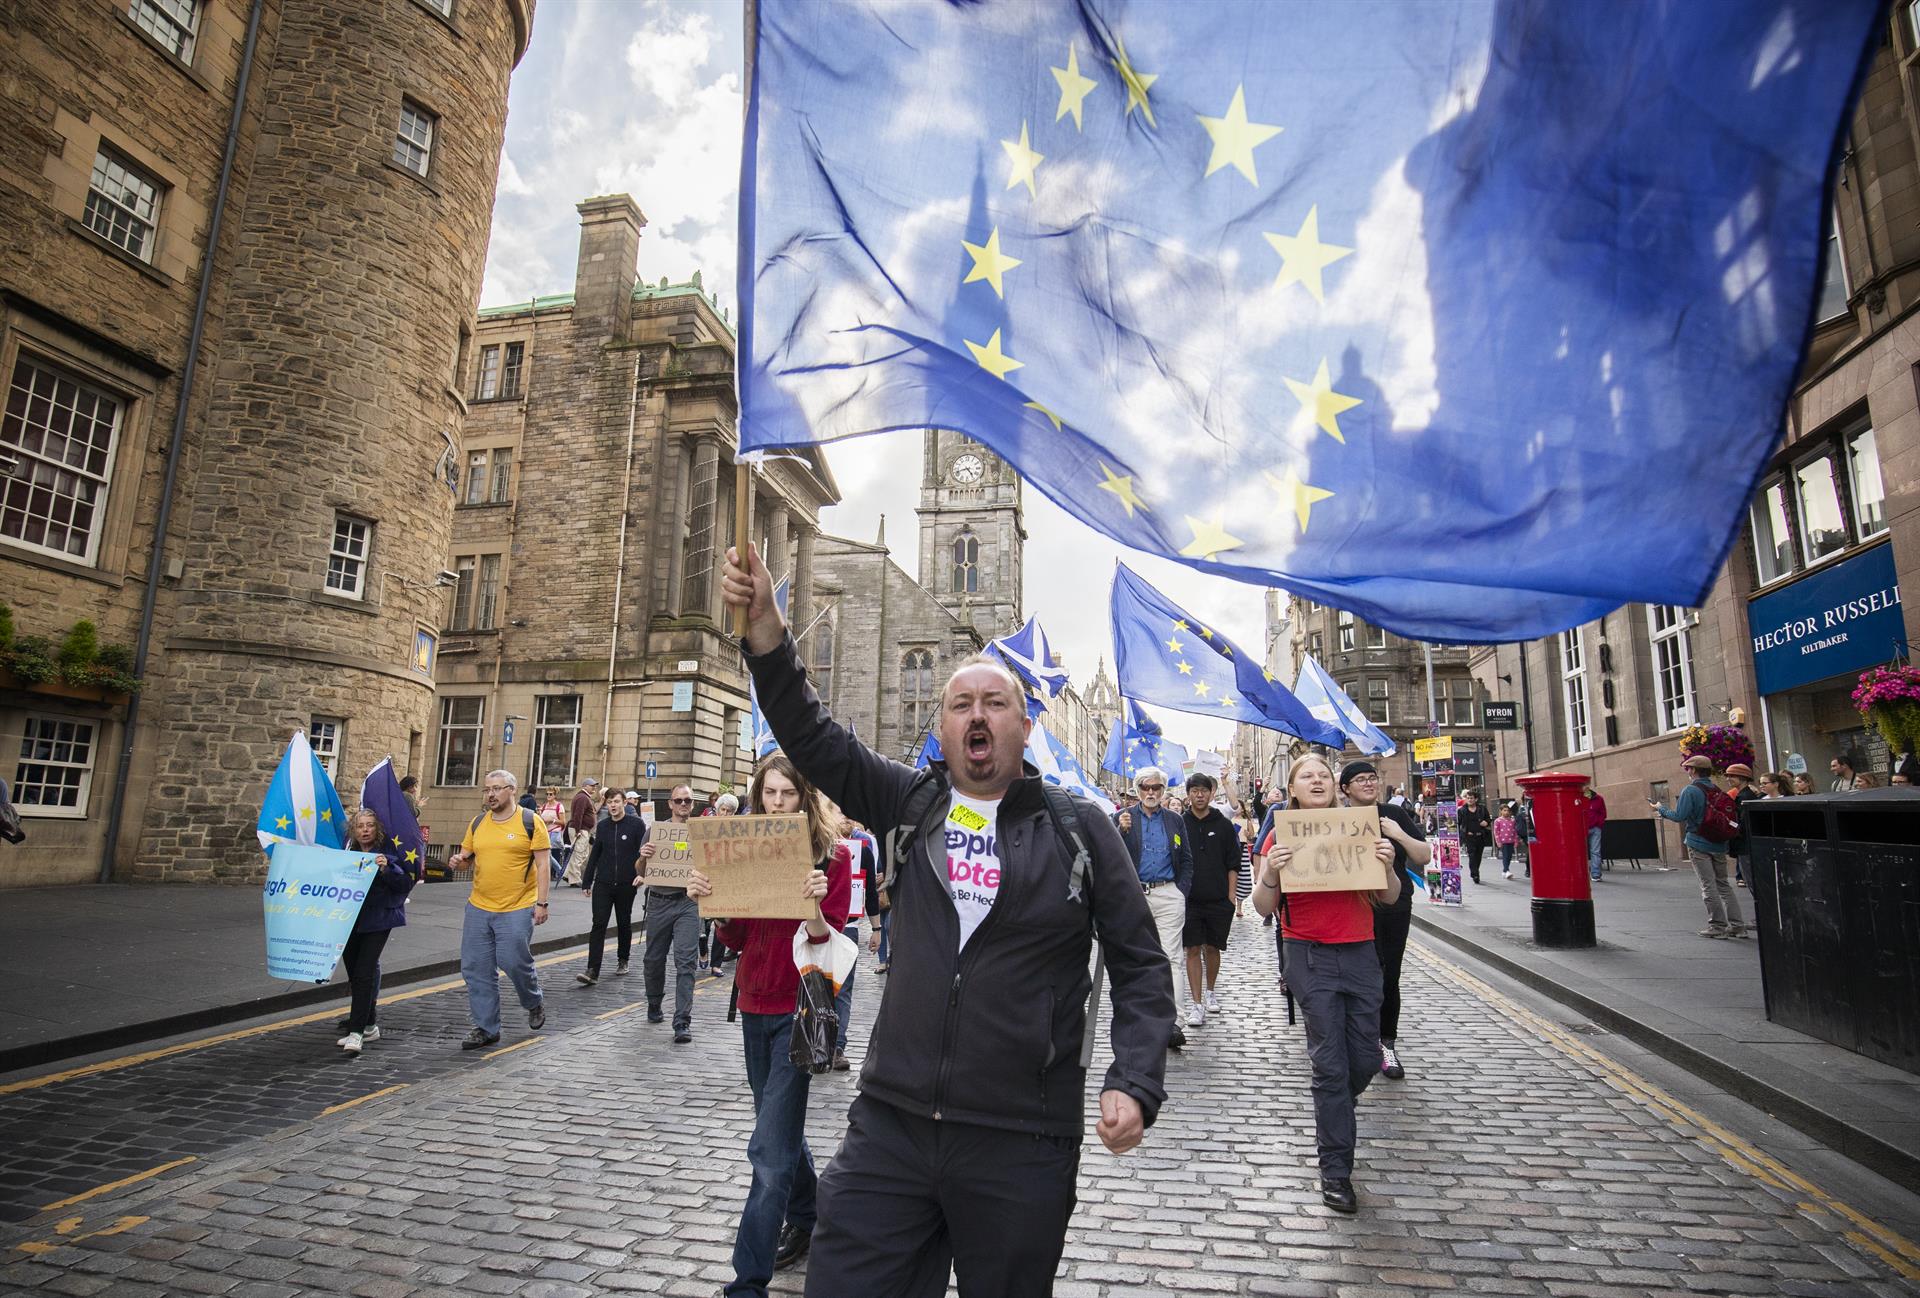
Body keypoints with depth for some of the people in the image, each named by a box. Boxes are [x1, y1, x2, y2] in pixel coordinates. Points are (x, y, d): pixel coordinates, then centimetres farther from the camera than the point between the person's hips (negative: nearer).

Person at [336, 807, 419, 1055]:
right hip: (349, 921, 6)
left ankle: (356, 1032, -8)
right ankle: (369, 1026, 28)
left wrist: (386, 870, -27)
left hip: (377, 921, -6)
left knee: (364, 974, -11)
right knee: (354, 974, 13)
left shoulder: (387, 854, -6)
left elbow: (406, 884, -13)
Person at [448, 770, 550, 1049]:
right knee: (476, 969, 6)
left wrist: (541, 903, -11)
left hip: (517, 909, -5)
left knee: (514, 962, -4)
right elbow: (466, 855, 19)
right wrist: (459, 860, -6)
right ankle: (486, 1028, 20)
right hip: (479, 908, 5)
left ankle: (535, 1003, 26)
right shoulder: (478, 823, 9)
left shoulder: (530, 821, -5)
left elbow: (541, 864, -6)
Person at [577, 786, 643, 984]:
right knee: (598, 925, -6)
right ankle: (592, 971, -9)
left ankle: (623, 960, 30)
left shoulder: (636, 824, -4)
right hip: (603, 884, 2)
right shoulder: (602, 826, 8)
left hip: (626, 884, -2)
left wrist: (641, 875, -20)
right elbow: (594, 855, 12)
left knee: (624, 924, 12)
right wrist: (587, 881, 12)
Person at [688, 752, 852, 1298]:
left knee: (770, 1148, -5)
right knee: (781, 1126, 23)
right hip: (755, 1003, 6)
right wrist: (708, 900, -13)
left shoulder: (832, 854, -11)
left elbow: (832, 941, -13)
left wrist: (815, 907, -32)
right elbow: (735, 938, 5)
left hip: (800, 1006, -6)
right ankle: (805, 1221, 46)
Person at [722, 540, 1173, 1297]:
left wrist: (1135, 1083, -12)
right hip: (888, 1127, 2)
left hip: (1021, 1148, -1)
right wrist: (765, 629, -17)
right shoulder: (910, 805, 4)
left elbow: (1140, 968, 1)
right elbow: (813, 738, -5)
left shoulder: (1078, 828, -3)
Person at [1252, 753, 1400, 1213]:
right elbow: (1264, 907, -3)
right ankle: (1335, 1170, 11)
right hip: (1310, 955, -3)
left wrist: (1387, 865, -11)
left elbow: (1388, 898, 9)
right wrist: (1271, 872, -23)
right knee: (1331, 1063, -2)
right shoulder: (1280, 836, -2)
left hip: (1360, 952, 3)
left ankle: (1333, 1113, 41)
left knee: (1366, 1059, 9)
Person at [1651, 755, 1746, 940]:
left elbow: (1679, 817, -16)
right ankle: (1737, 925, 13)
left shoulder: (1690, 791, -13)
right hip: (1719, 843, 6)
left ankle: (1718, 925, 2)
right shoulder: (1717, 790, 7)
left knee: (1708, 885, -1)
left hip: (1698, 844, -6)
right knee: (1723, 884, 13)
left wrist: (1660, 809, 0)